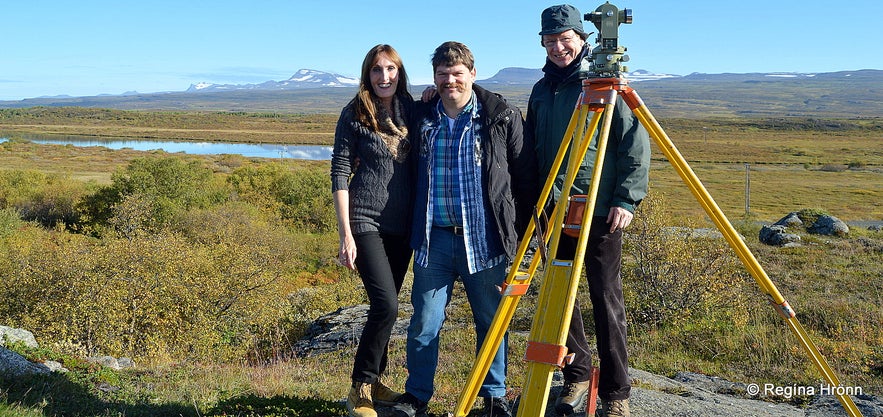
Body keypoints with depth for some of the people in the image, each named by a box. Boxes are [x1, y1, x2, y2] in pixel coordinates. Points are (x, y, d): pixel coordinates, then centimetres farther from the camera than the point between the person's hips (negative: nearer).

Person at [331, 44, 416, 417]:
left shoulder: (412, 111, 8)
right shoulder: (354, 114, -4)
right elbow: (340, 173, -6)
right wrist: (345, 233, -11)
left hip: (403, 225, 5)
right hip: (366, 220, -5)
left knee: (385, 306, 12)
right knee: (386, 305, -14)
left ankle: (375, 380, 27)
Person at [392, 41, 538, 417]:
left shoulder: (503, 117, -1)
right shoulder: (422, 118, 8)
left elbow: (526, 177, 1)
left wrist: (523, 230, 0)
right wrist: (411, 230, 15)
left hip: (484, 238, -2)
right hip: (434, 237, 2)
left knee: (491, 321, 10)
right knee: (424, 323, 5)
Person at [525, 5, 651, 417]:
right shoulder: (541, 89, 13)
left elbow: (636, 147, -6)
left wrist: (627, 200, -13)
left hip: (601, 210, -5)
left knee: (606, 298, -1)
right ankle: (577, 375, 25)